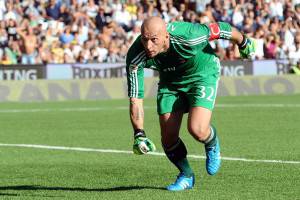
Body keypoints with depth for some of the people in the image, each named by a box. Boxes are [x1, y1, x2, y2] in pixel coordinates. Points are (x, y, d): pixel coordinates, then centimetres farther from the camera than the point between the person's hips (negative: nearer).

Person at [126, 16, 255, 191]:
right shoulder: (135, 57, -30)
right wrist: (139, 134, -33)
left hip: (202, 74, -3)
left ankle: (212, 144, 16)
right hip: (170, 81, 4)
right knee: (168, 137, -3)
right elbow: (135, 99, -24)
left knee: (197, 130, -22)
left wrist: (243, 43, 2)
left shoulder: (189, 36, -38)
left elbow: (221, 29, -18)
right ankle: (186, 176, 26)